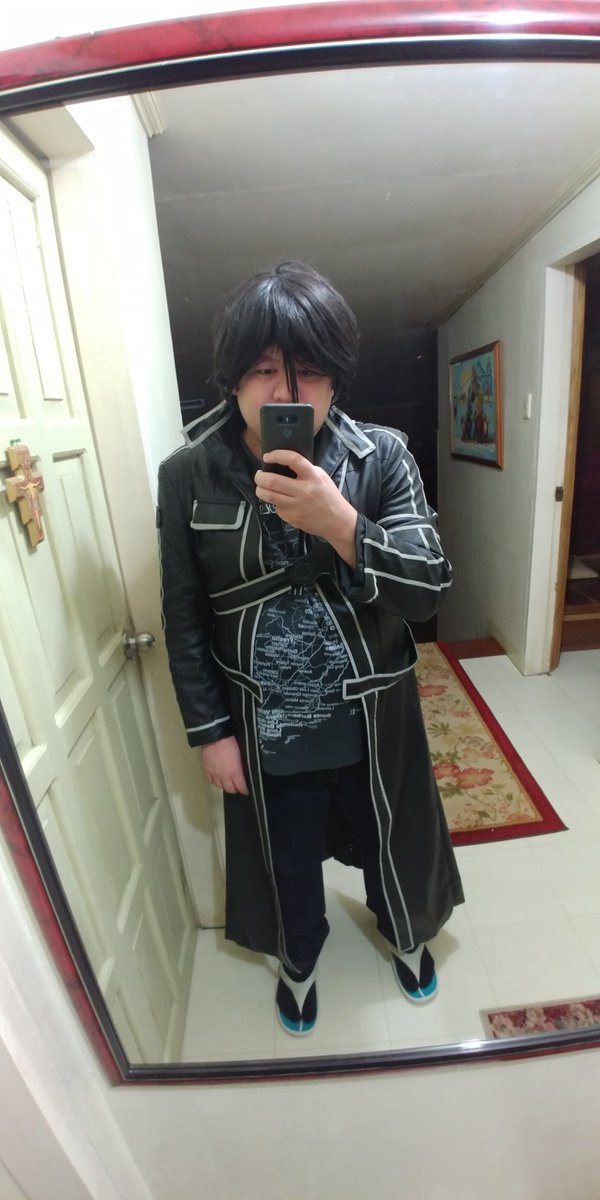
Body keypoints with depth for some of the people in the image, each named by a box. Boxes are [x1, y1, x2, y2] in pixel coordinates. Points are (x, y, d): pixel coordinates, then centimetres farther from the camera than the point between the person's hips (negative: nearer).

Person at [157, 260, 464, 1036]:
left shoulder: (382, 456, -12)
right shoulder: (188, 475, -11)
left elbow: (429, 591, -16)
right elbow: (185, 619, -5)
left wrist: (339, 524, -32)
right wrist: (209, 730, -4)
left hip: (372, 720, 1)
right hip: (264, 732, 0)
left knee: (390, 843, 27)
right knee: (288, 860, 26)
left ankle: (405, 936, 63)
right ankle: (299, 961, 61)